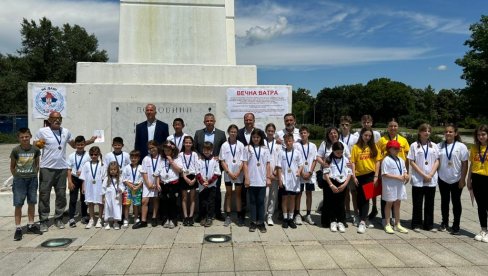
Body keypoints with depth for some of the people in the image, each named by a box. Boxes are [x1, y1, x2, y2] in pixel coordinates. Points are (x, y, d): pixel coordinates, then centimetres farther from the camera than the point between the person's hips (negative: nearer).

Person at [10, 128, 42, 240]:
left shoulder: (35, 149, -2)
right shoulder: (15, 150, -7)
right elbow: (12, 167, 3)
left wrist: (34, 174, 2)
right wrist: (17, 177, -2)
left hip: (32, 179, 2)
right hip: (19, 180, -2)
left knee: (32, 203, 10)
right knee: (18, 204, 0)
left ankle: (31, 225, 24)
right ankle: (18, 228, 7)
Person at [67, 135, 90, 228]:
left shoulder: (88, 156, -6)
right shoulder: (71, 156, 1)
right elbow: (69, 170, 1)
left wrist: (83, 172, -18)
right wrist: (70, 181, -5)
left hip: (84, 179, -1)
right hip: (74, 179, 1)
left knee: (83, 198, 12)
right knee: (73, 199, 1)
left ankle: (84, 216, 26)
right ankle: (71, 218, 8)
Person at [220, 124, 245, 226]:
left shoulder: (240, 145, -1)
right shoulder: (224, 145, -2)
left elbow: (243, 160, -2)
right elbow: (222, 161, -1)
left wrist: (238, 173, -10)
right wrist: (229, 172, -9)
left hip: (238, 174, 0)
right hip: (228, 174, 0)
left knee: (238, 194, 6)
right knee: (228, 194, 7)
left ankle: (239, 216, 13)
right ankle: (228, 216, 12)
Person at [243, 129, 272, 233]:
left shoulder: (265, 149, 6)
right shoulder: (248, 148, 1)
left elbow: (267, 164, 6)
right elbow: (245, 164, -1)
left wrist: (268, 178, 1)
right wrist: (246, 178, -7)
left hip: (262, 180, 1)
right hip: (251, 180, -1)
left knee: (261, 201, 6)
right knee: (252, 201, 8)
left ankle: (261, 222, 14)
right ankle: (253, 222, 16)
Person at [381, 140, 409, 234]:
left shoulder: (401, 160, 11)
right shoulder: (386, 160, -12)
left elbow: (404, 170, 18)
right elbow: (384, 174, -17)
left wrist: (406, 175, -5)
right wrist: (397, 177, -21)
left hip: (400, 185, 7)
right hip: (390, 186, -7)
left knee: (397, 204, 14)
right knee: (389, 204, 4)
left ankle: (397, 224, 24)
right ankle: (388, 225, 15)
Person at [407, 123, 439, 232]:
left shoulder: (433, 146, 9)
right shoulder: (414, 145, -1)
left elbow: (437, 161, 5)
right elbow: (411, 162, -5)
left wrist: (431, 175, -8)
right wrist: (423, 175, -11)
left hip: (431, 180, 3)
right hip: (418, 180, -3)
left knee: (429, 203, 9)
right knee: (417, 203, 4)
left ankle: (429, 225, 19)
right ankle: (416, 224, 14)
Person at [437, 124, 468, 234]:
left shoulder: (461, 146, -5)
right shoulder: (439, 146, 0)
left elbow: (465, 164, -5)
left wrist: (463, 179, -8)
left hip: (456, 180, -2)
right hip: (443, 179, 2)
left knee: (456, 202, 7)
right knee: (444, 201, 12)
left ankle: (456, 225, 18)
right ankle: (444, 223, 25)